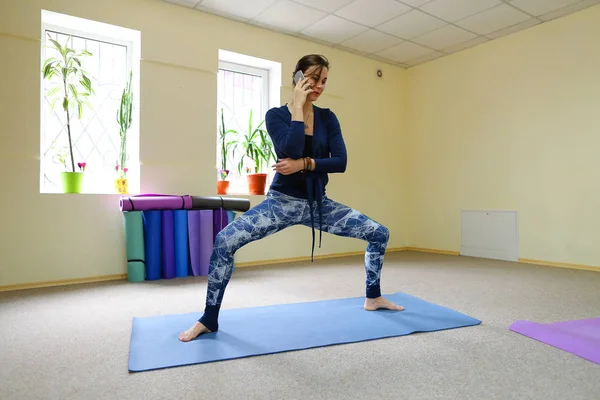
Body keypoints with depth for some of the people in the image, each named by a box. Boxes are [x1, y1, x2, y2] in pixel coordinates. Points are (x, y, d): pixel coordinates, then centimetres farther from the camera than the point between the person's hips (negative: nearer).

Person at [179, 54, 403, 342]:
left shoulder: (328, 118, 4)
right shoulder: (276, 115, -6)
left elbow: (340, 162, -8)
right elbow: (292, 150, -25)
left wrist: (304, 163, -20)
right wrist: (297, 107, -17)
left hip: (319, 203, 4)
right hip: (283, 201, -4)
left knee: (380, 234, 0)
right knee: (225, 241, -24)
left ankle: (373, 297, 24)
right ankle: (209, 319, -4)